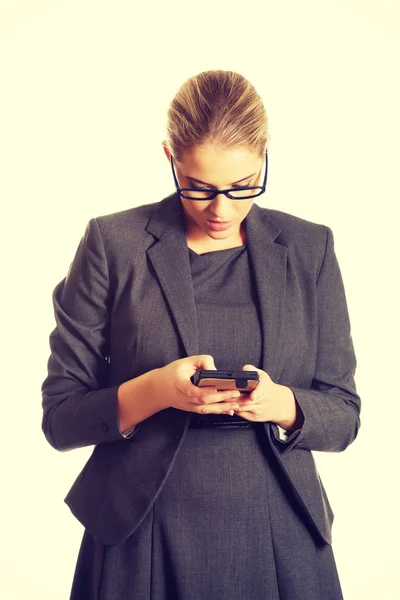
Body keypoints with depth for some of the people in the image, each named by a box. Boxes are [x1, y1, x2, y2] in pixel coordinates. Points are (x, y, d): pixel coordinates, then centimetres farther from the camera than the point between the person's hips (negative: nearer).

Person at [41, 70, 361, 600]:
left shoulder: (309, 248, 1)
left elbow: (343, 416, 3)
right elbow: (60, 417, -4)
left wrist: (281, 404, -18)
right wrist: (155, 390, -22)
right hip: (143, 547, -1)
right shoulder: (113, 244, -6)